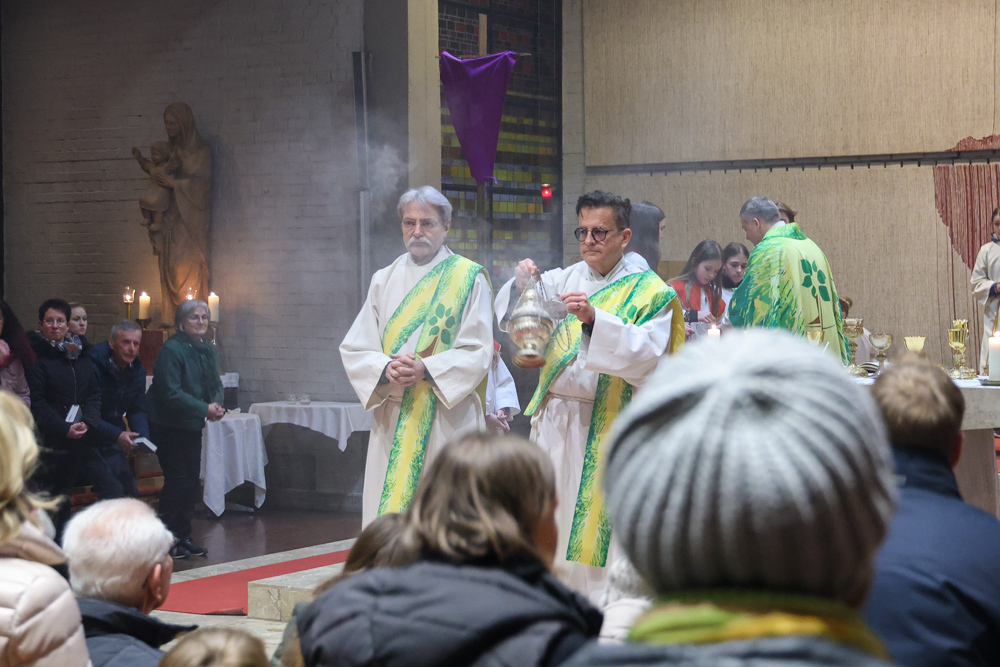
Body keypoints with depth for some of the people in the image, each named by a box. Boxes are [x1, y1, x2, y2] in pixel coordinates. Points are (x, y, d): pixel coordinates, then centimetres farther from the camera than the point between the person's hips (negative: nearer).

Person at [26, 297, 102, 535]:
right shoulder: (34, 355, -6)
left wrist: (88, 421, -9)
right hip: (49, 441, -6)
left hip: (78, 441, 6)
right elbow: (35, 400, -13)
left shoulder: (79, 353, 12)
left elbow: (94, 392, 9)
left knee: (63, 495, 13)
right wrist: (63, 428, -20)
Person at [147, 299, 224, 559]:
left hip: (192, 425, 8)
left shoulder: (209, 350, 7)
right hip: (167, 426, -8)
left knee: (192, 481, 9)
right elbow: (170, 393, -25)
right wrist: (205, 409, -25)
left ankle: (184, 537, 19)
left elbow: (216, 384, 12)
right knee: (177, 479, -9)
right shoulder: (171, 350, -19)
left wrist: (217, 404, -11)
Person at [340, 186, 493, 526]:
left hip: (447, 419, -3)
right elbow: (354, 349, 7)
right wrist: (386, 369, -14)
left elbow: (478, 351, -5)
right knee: (389, 513, 0)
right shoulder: (384, 280, 13)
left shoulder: (469, 278, 3)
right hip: (392, 421, 3)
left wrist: (426, 369, -18)